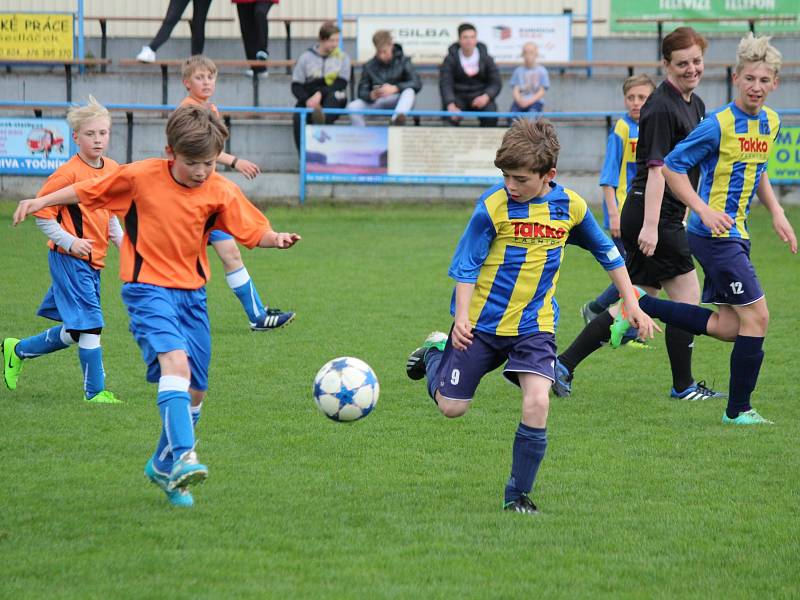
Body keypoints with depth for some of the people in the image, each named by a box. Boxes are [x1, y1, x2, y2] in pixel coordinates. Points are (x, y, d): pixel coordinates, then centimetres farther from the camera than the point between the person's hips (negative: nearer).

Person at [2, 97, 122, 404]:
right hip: (69, 260, -8)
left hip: (92, 261, 8)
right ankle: (95, 391, 0)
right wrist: (70, 242, -20)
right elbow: (43, 215, -11)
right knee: (90, 324, -10)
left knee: (73, 331, 14)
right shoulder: (67, 174, -15)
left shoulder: (113, 170, 8)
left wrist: (121, 240, 7)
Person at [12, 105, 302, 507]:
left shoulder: (220, 193, -3)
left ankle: (163, 467, 29)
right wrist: (41, 202, 3)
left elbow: (253, 232, 0)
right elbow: (88, 190, 5)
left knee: (194, 391, 8)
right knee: (175, 362, -29)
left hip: (192, 293, 4)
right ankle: (183, 456, -38)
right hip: (148, 289, -4)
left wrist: (276, 239, -21)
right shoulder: (140, 176, -9)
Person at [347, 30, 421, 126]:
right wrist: (371, 95, -26)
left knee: (410, 91, -36)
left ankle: (396, 118, -63)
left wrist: (394, 89, -29)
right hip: (376, 103, 2)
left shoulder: (402, 61, -3)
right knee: (352, 107, -25)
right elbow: (362, 92, -1)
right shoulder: (369, 66, 2)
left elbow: (417, 83, -14)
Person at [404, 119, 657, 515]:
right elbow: (466, 264, -11)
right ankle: (435, 353, 39)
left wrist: (632, 304, 11)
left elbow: (606, 252, 11)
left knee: (537, 404, -19)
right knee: (451, 407, 6)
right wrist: (462, 317, -23)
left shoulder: (569, 206, -5)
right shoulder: (493, 206, -15)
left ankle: (518, 495, -3)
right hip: (482, 321, -1)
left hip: (534, 325, 1)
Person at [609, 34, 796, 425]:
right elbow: (671, 167, -12)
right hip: (714, 234, -9)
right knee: (756, 316, -9)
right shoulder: (719, 124, -16)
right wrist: (704, 210, -21)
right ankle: (738, 410, 2)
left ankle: (639, 306, 17)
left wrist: (776, 213, 14)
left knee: (728, 327, 7)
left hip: (735, 234, 9)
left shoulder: (770, 122, 8)